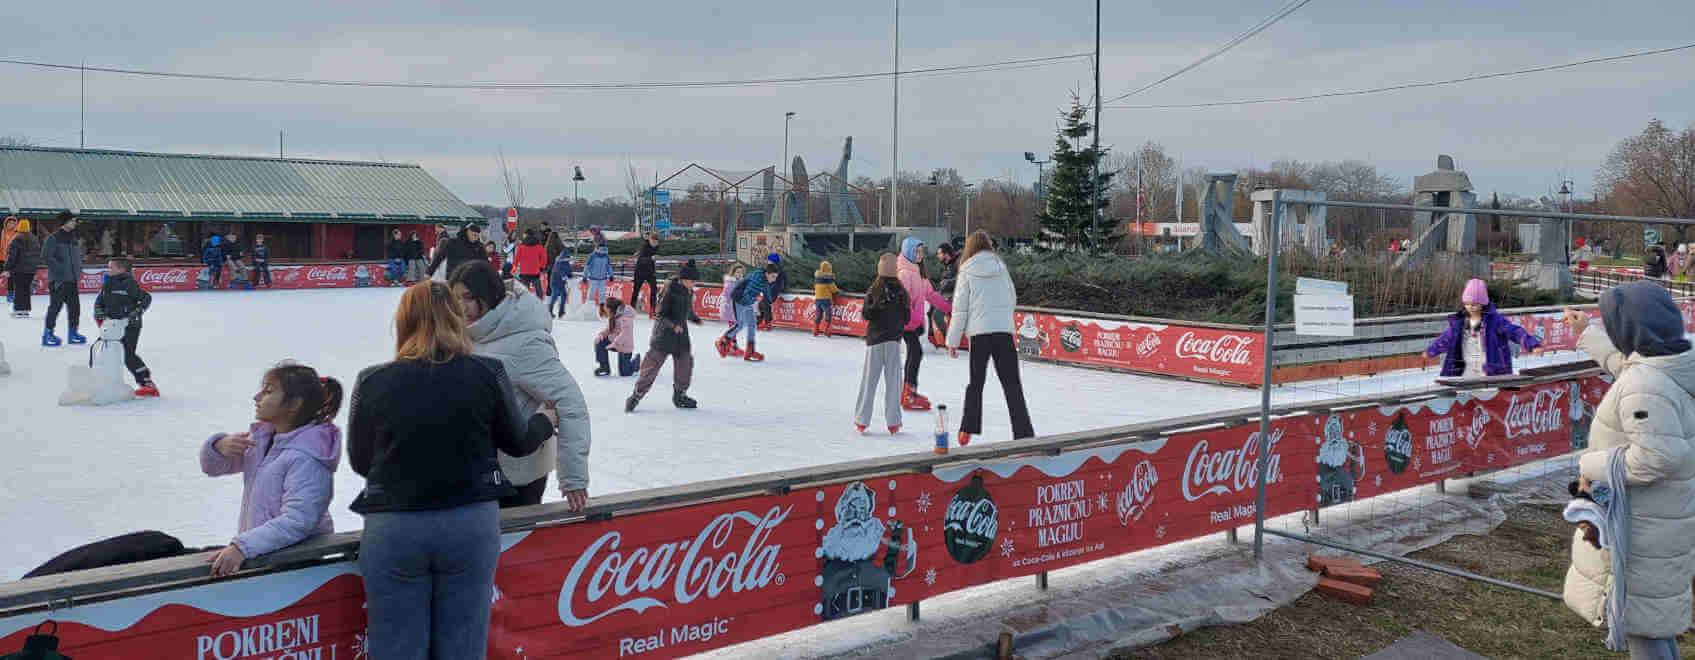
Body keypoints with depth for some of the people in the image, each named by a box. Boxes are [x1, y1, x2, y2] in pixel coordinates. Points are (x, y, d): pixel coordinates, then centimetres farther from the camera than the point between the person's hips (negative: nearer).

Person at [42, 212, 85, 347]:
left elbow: (79, 256, 25)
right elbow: (46, 256, -15)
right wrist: (60, 268, -19)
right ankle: (48, 334, 2)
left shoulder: (74, 240, 14)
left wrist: (78, 270, 11)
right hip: (58, 280, -7)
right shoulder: (54, 238, -8)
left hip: (72, 280, 7)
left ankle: (72, 332, 18)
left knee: (75, 306, 8)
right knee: (55, 305, -6)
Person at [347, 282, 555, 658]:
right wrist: (545, 422, 28)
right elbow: (517, 442, 6)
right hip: (471, 525, 1)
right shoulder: (487, 373, -7)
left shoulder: (371, 383, -7)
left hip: (393, 529, 0)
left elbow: (360, 462, 5)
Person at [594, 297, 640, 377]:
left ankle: (636, 359, 27)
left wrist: (614, 344, -32)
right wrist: (601, 334, -12)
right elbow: (608, 330, 9)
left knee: (624, 373, -3)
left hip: (624, 346, -8)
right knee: (599, 342, -18)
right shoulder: (612, 316, 5)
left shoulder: (625, 316, -22)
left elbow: (625, 333, -29)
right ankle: (604, 368, -7)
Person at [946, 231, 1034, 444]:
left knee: (976, 382, 12)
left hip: (979, 332, -1)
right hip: (1004, 330, 1)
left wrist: (953, 341, 6)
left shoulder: (967, 272, 2)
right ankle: (1023, 433, -4)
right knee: (1011, 383, 2)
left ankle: (968, 430, 9)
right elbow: (1012, 300, 15)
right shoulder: (1001, 267, 9)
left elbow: (960, 309, 1)